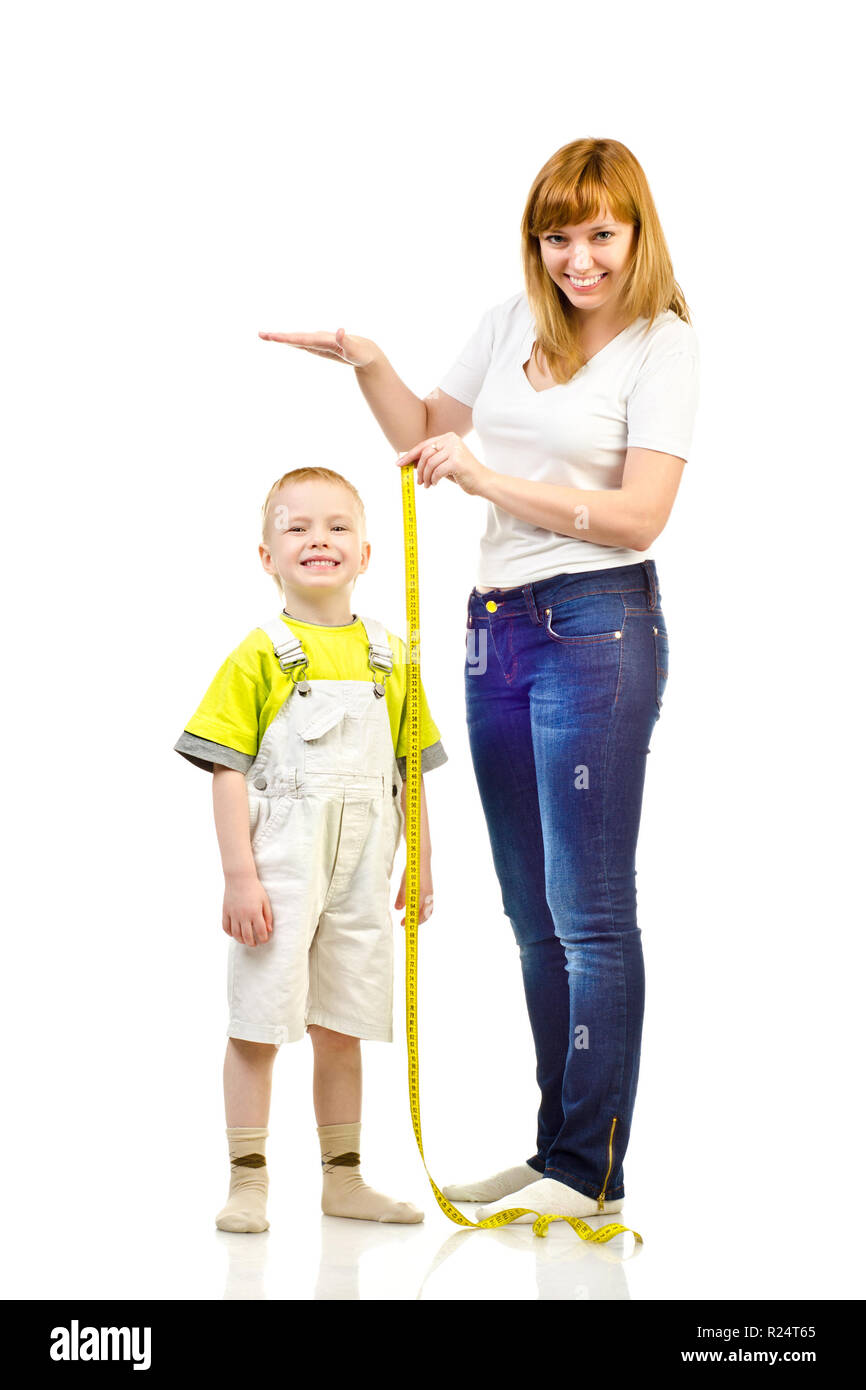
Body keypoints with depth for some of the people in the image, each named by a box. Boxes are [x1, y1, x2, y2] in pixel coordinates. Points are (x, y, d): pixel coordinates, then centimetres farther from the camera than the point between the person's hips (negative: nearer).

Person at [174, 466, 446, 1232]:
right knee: (258, 1025, 0)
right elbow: (229, 772, -8)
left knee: (342, 1030, 12)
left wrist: (422, 867, 11)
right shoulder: (259, 656, -5)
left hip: (362, 874, 4)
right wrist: (239, 875, -14)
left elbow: (408, 767, 13)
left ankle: (344, 1179, 22)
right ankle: (248, 1183, 9)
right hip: (279, 870, -4)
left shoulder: (389, 656, 8)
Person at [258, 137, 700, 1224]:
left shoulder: (664, 341, -5)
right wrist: (368, 365, 4)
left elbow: (639, 516, -14)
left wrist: (496, 481, -19)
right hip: (496, 628, 7)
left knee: (589, 910, -4)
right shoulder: (513, 321, 11)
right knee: (533, 913, 11)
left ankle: (591, 1172, 3)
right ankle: (557, 1152, 21)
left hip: (597, 627, -7)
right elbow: (427, 439, 21)